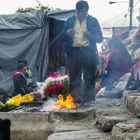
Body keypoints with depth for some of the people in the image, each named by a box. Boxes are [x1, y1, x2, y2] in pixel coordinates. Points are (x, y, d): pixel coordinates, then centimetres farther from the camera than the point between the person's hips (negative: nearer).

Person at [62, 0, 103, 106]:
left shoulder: (93, 21, 5)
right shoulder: (70, 20, 11)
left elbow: (100, 38, 4)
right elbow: (63, 37, 15)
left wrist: (91, 36, -16)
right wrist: (67, 34, -9)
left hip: (88, 52, -2)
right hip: (74, 52, 2)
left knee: (89, 77, -3)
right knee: (74, 77, 4)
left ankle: (88, 99, 3)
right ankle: (74, 99, 12)